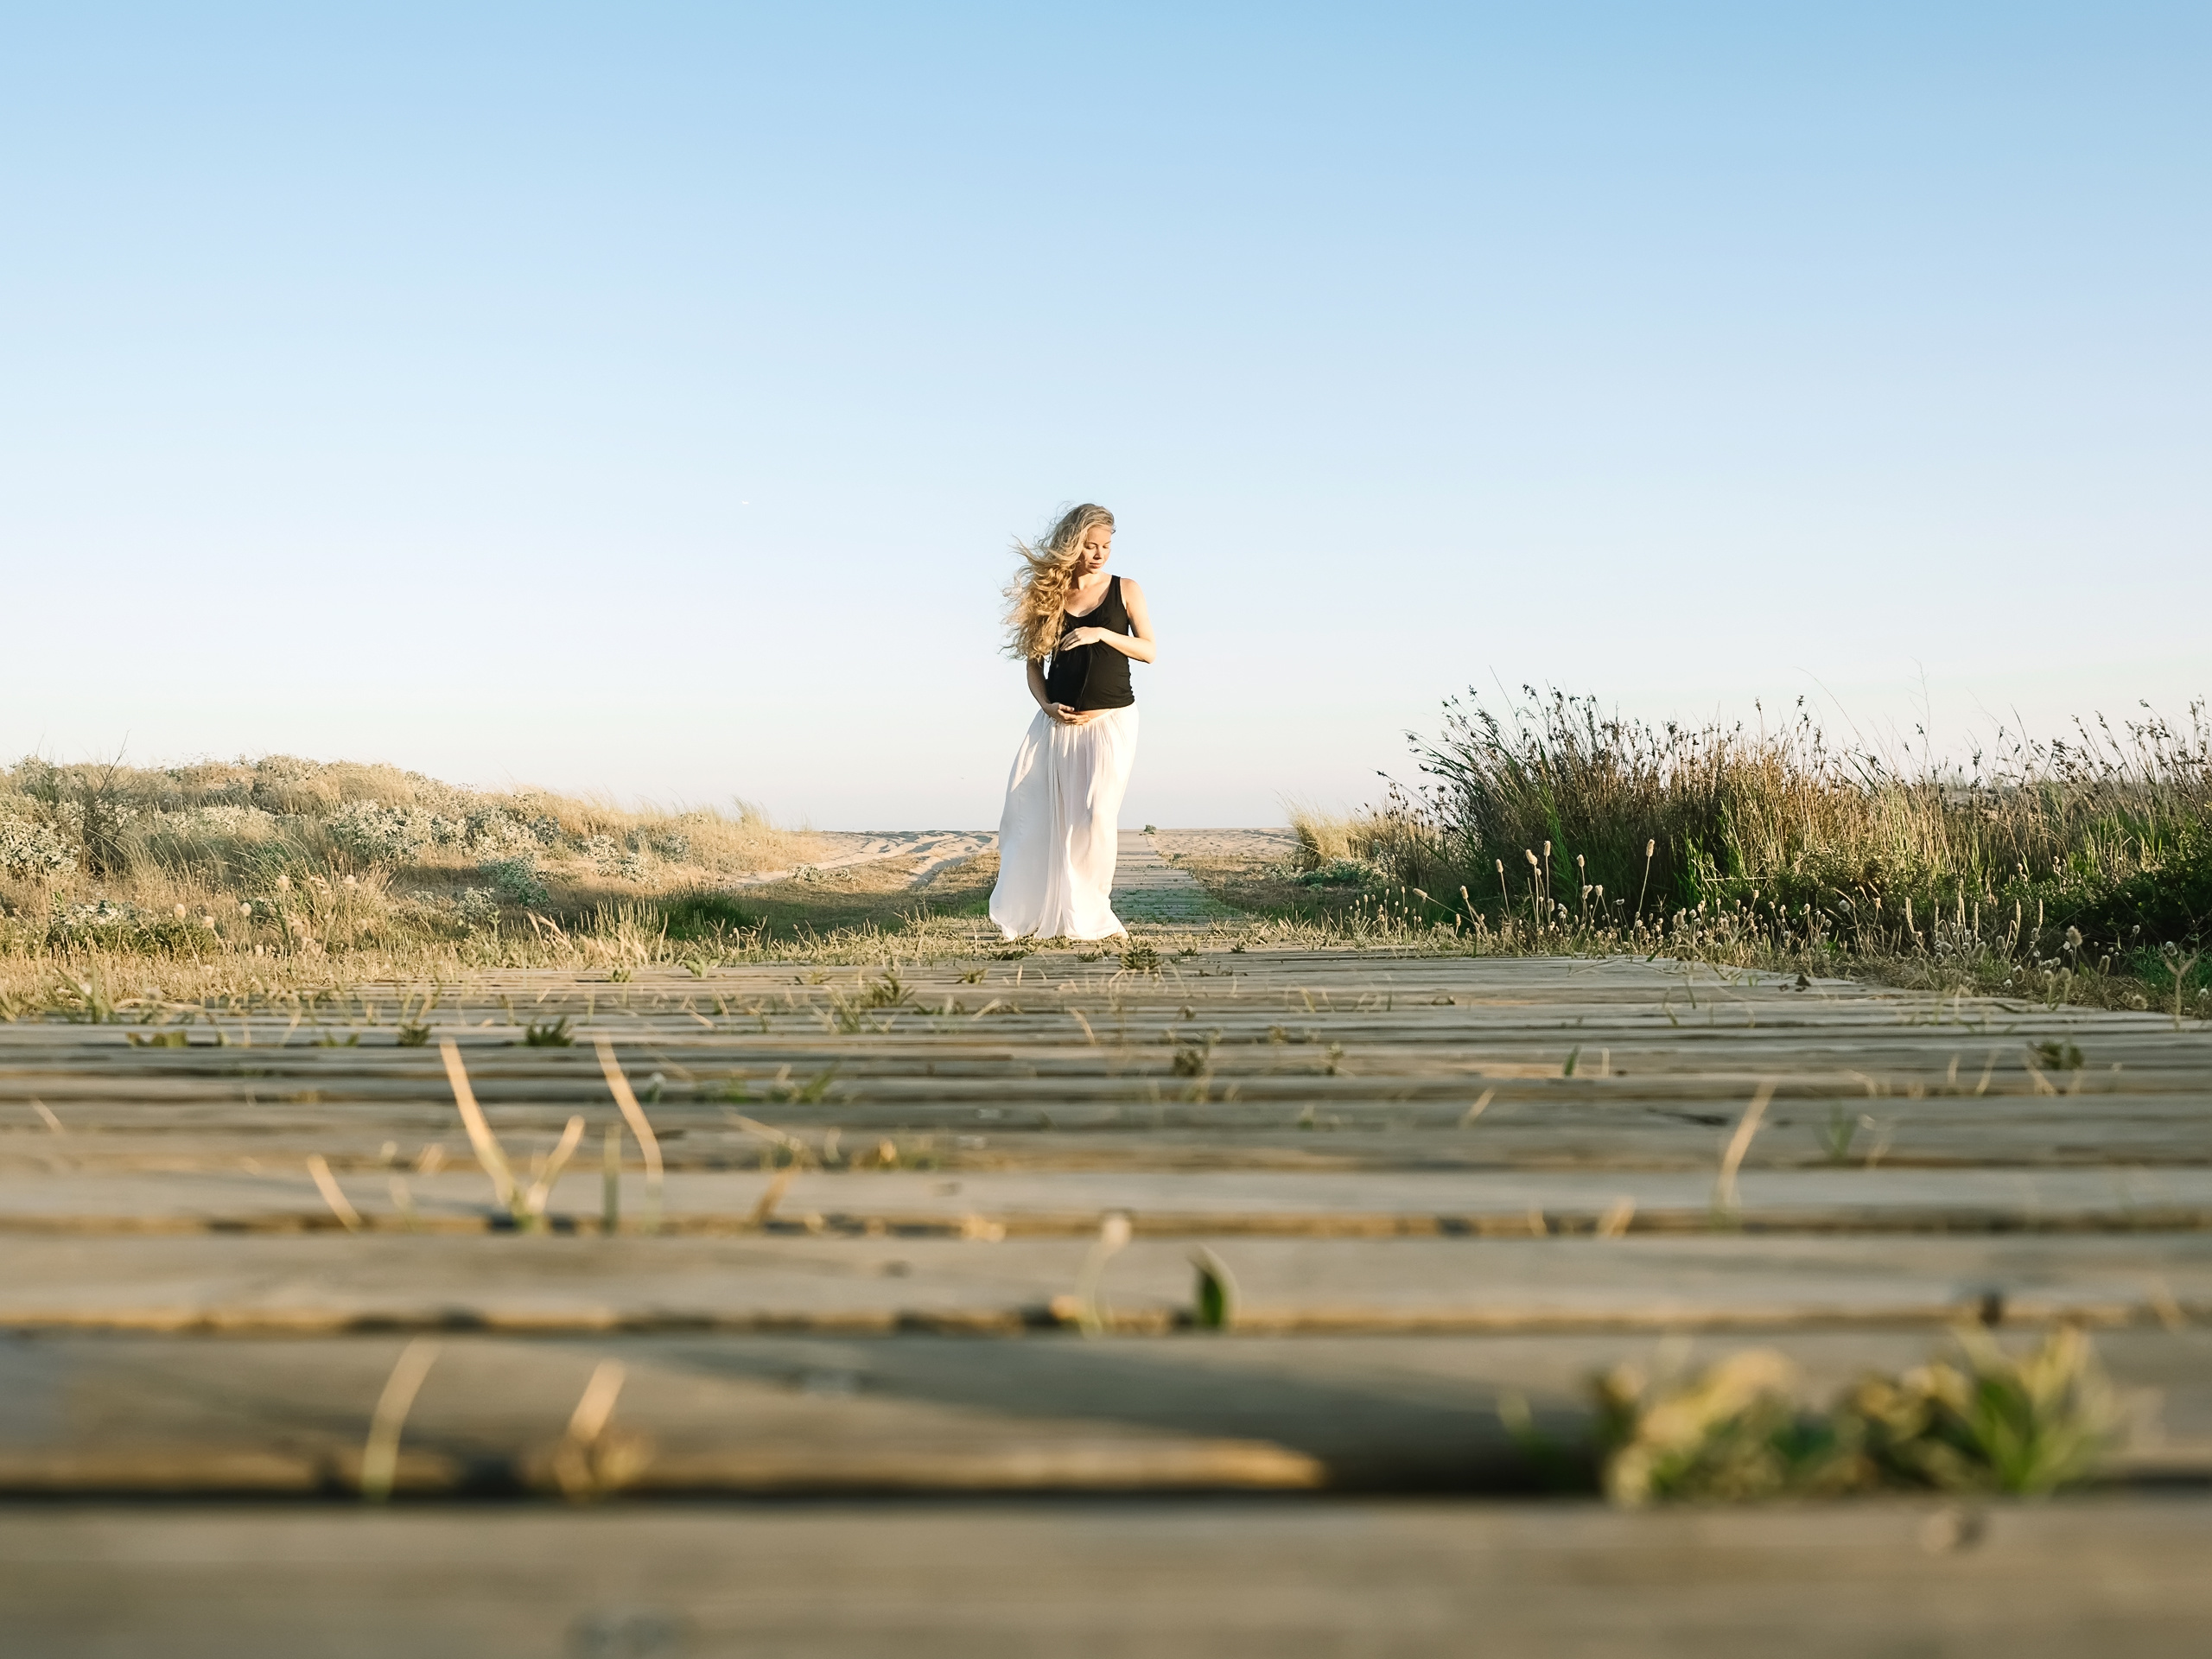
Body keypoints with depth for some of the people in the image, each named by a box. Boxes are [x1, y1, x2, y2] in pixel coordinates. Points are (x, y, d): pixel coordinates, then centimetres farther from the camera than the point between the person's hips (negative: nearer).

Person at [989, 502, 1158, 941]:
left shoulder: (1125, 591, 4)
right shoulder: (1049, 595, 6)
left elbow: (1149, 650, -1)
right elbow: (1033, 660, 8)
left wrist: (1102, 634, -16)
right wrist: (1047, 705, -8)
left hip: (1111, 720, -2)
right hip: (1058, 721, 2)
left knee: (1096, 815, -12)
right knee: (1033, 812, -3)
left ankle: (1090, 914, 0)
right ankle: (1035, 913, 8)